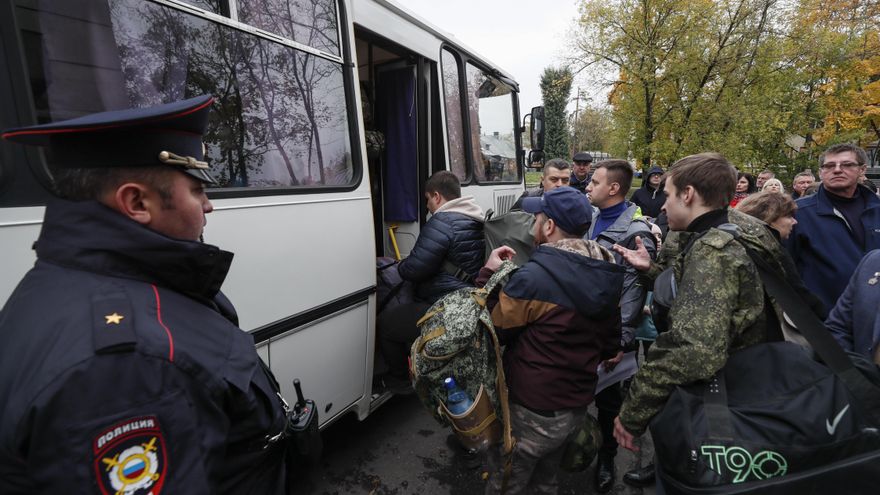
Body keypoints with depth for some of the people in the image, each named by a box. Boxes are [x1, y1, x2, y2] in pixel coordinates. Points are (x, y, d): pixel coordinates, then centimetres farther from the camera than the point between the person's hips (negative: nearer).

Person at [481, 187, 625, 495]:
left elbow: (492, 329, -14)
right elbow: (610, 342, 11)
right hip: (577, 405, 8)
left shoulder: (535, 276, -26)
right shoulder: (604, 274, 0)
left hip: (531, 411, -7)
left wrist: (489, 275, -5)